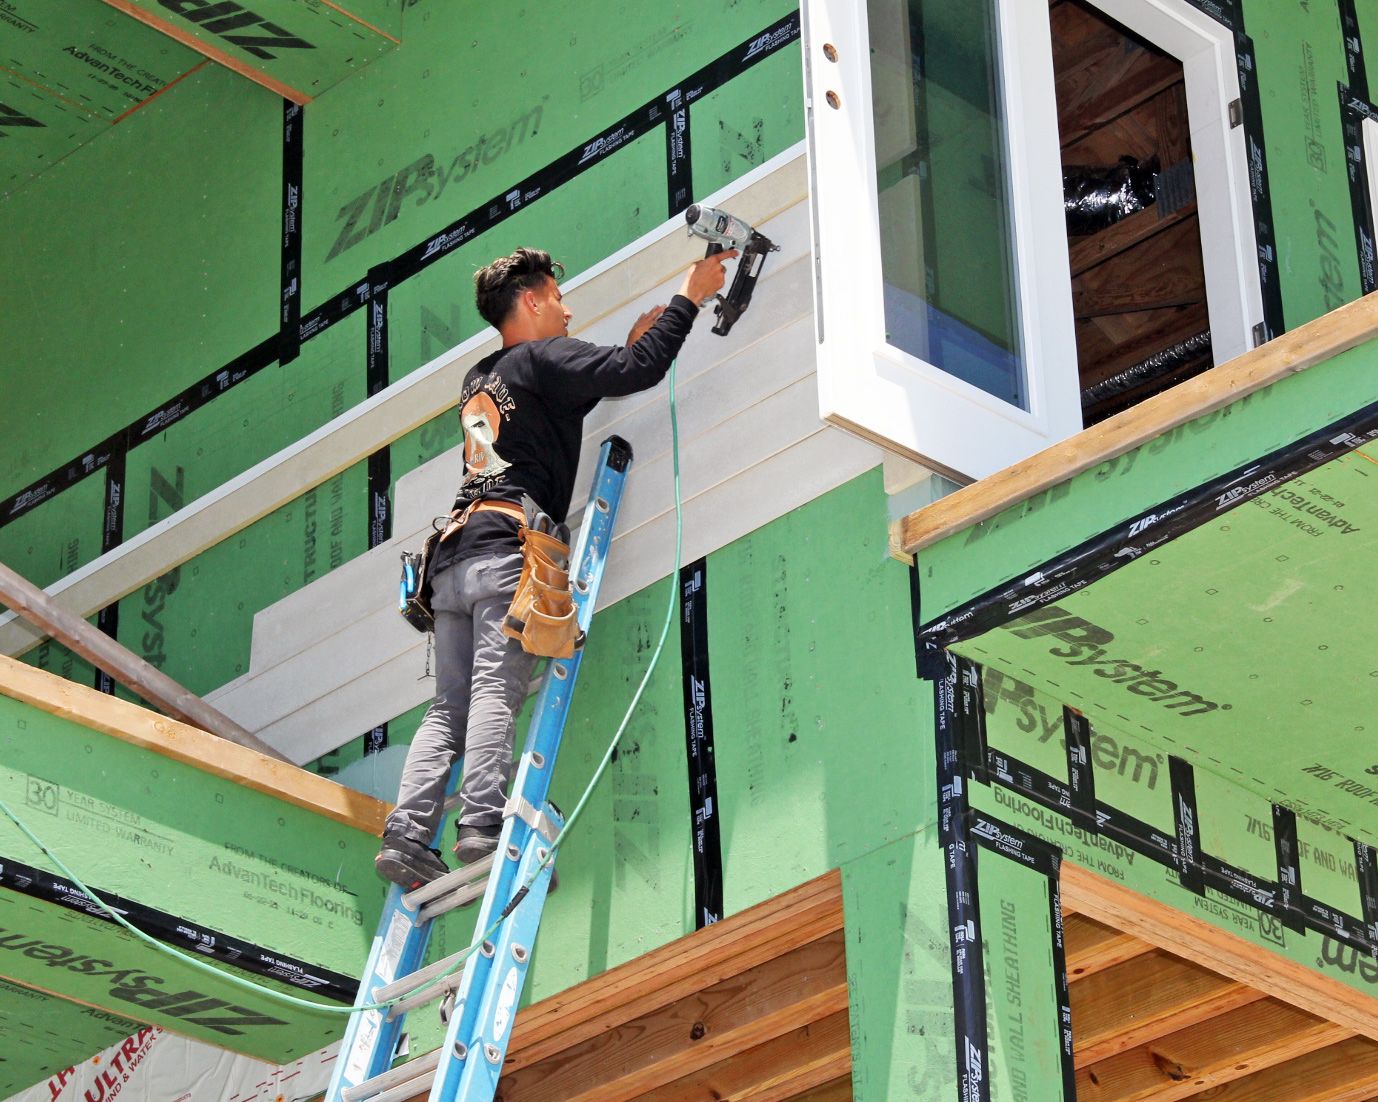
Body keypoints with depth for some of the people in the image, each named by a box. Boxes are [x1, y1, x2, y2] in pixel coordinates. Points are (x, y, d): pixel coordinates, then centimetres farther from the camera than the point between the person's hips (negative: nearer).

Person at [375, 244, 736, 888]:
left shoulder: (480, 382, 30)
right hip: (509, 550, -7)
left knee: (450, 707, 0)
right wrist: (689, 297, 9)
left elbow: (567, 396, 41)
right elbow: (637, 372, -4)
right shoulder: (542, 358, 7)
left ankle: (406, 834, -13)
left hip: (454, 557, 7)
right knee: (496, 691, -17)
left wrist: (633, 343, 40)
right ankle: (483, 826, -28)